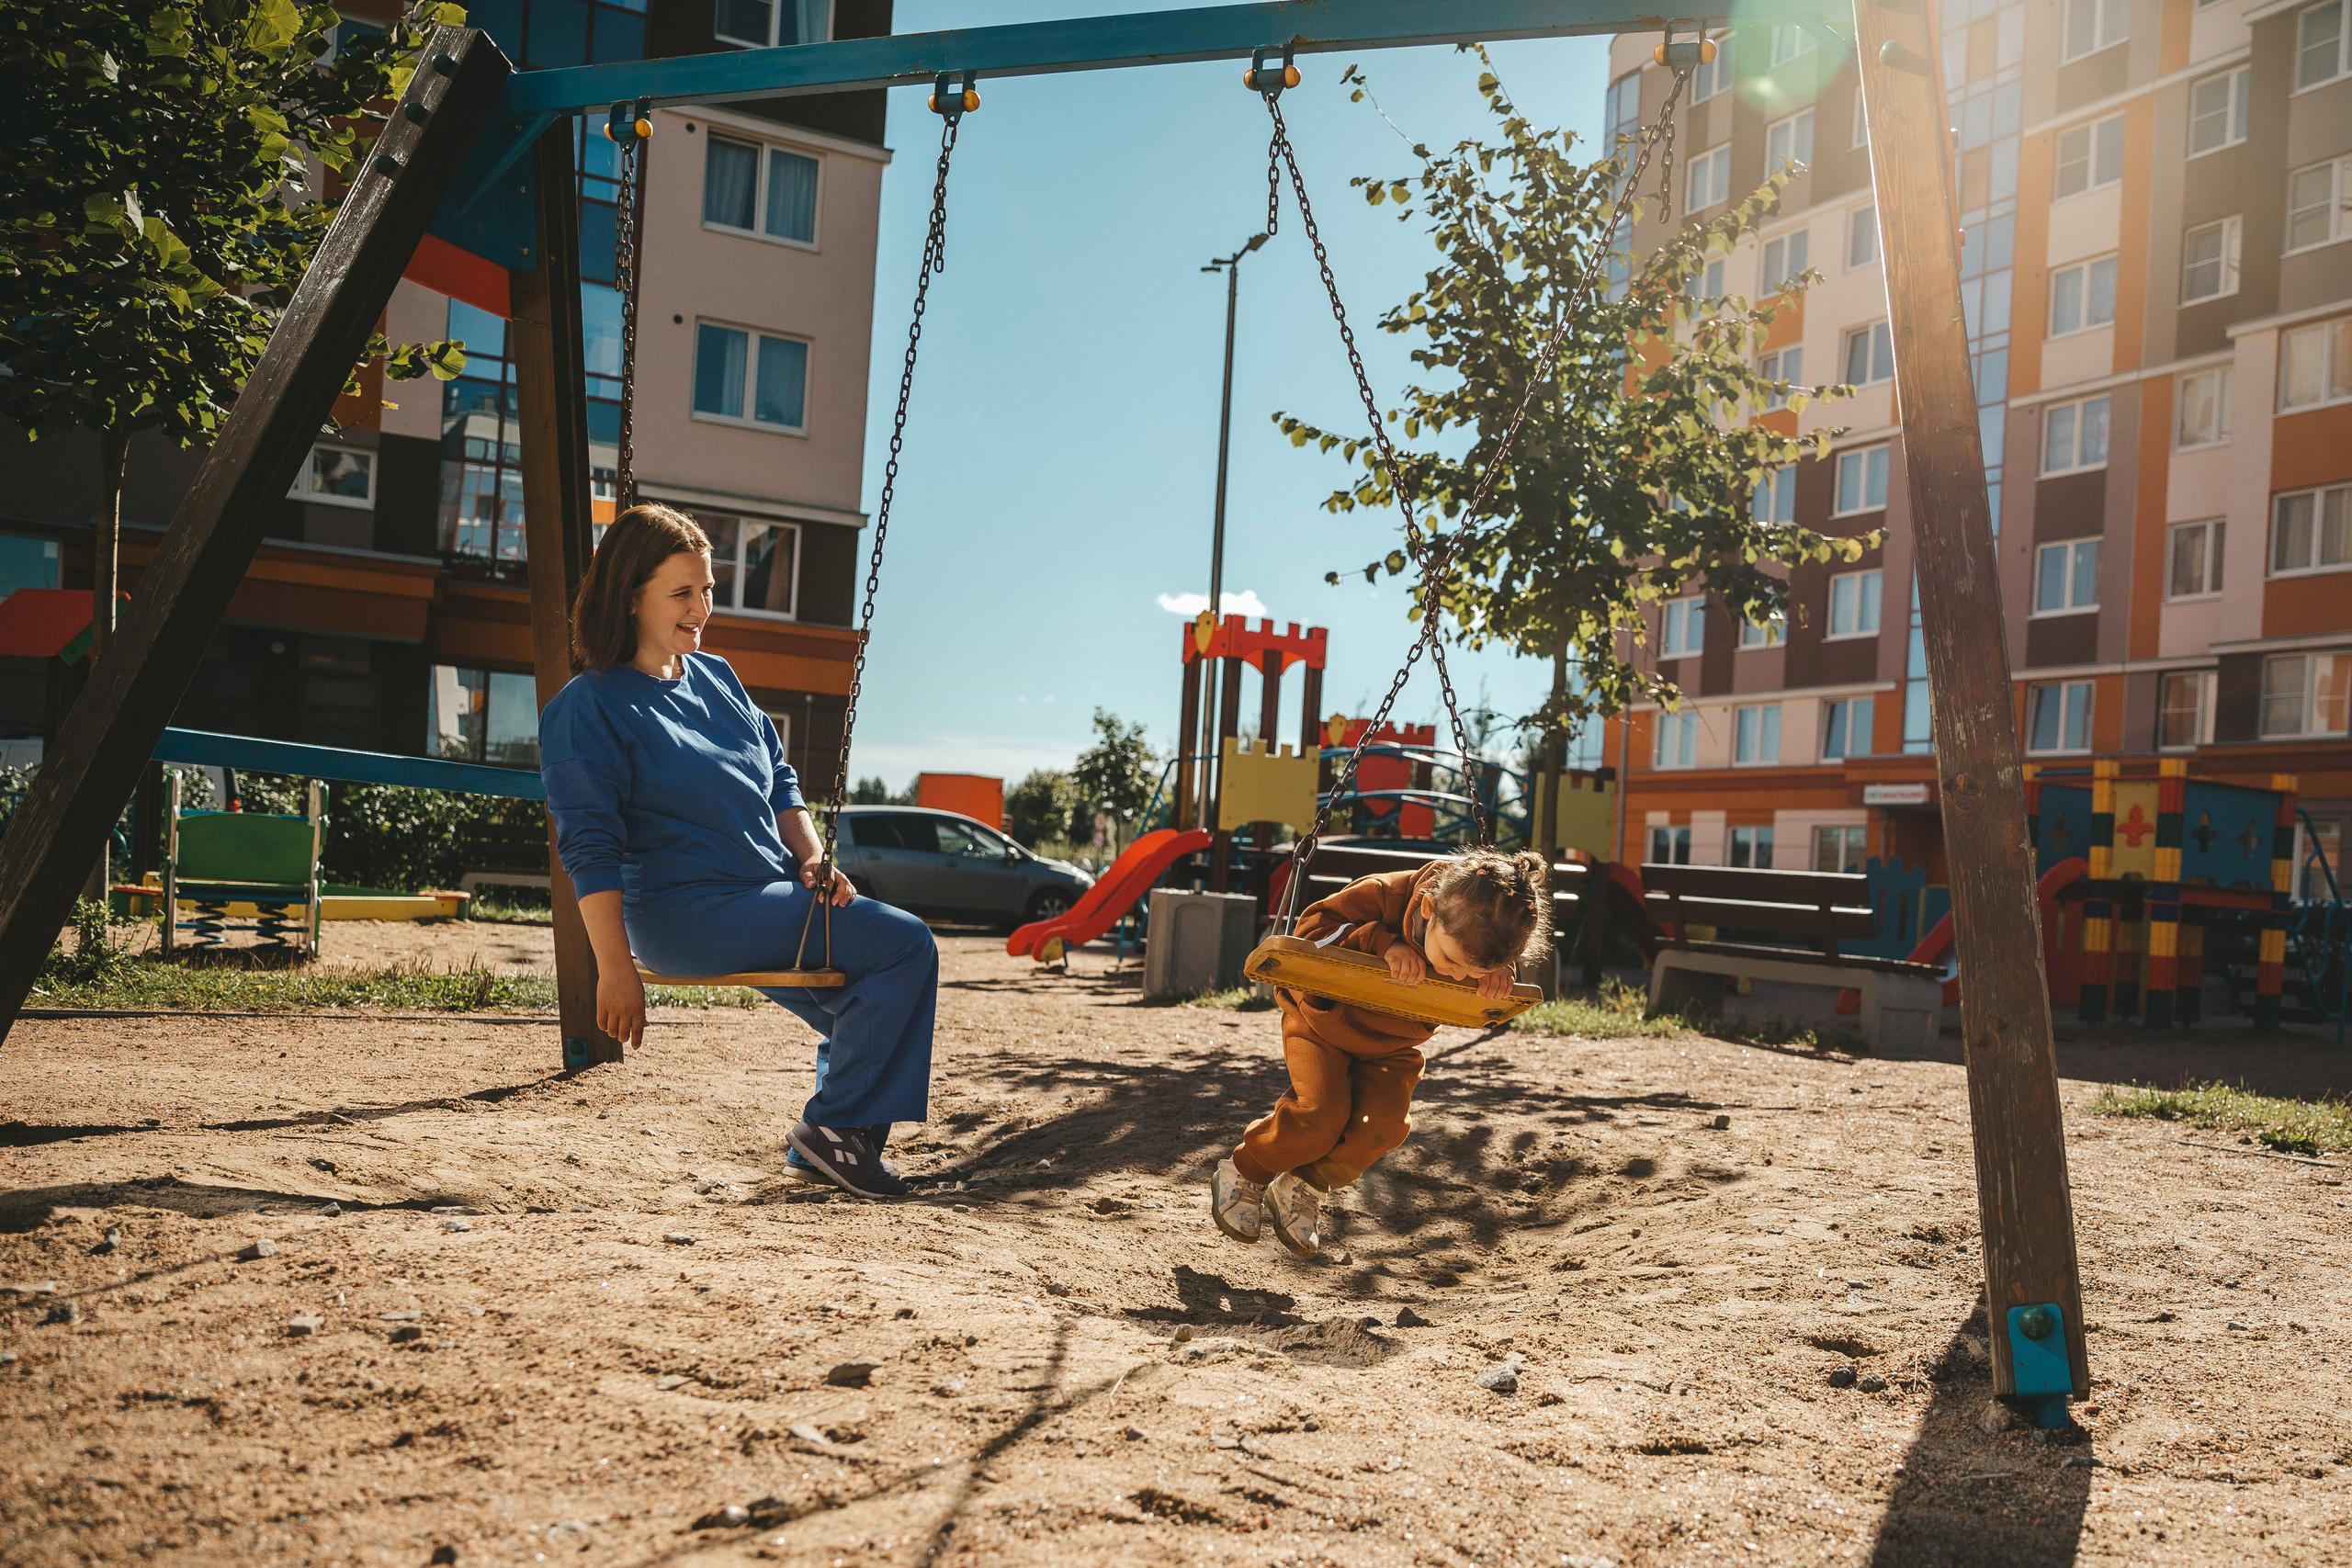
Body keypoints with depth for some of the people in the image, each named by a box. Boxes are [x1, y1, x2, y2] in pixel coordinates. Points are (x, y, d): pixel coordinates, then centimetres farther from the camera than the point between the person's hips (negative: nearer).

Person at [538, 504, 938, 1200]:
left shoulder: (717, 678, 16)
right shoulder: (589, 707, -7)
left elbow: (780, 781, 22)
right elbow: (589, 849, -13)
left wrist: (813, 857, 4)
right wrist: (616, 971, -19)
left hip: (769, 898, 9)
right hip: (687, 910, -9)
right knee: (905, 945, -19)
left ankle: (830, 1142, 30)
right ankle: (833, 1124, -7)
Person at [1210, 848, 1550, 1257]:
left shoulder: (1478, 943, -23)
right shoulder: (1384, 895, -37)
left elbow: (1476, 1006, -1)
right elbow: (1313, 926, -28)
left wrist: (1496, 976, -26)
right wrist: (1382, 943, -41)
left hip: (1392, 1043, 4)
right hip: (1326, 1018, -4)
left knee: (1382, 1125, -16)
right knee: (1322, 1115, -20)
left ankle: (1301, 1190, 8)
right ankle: (1241, 1174, 6)